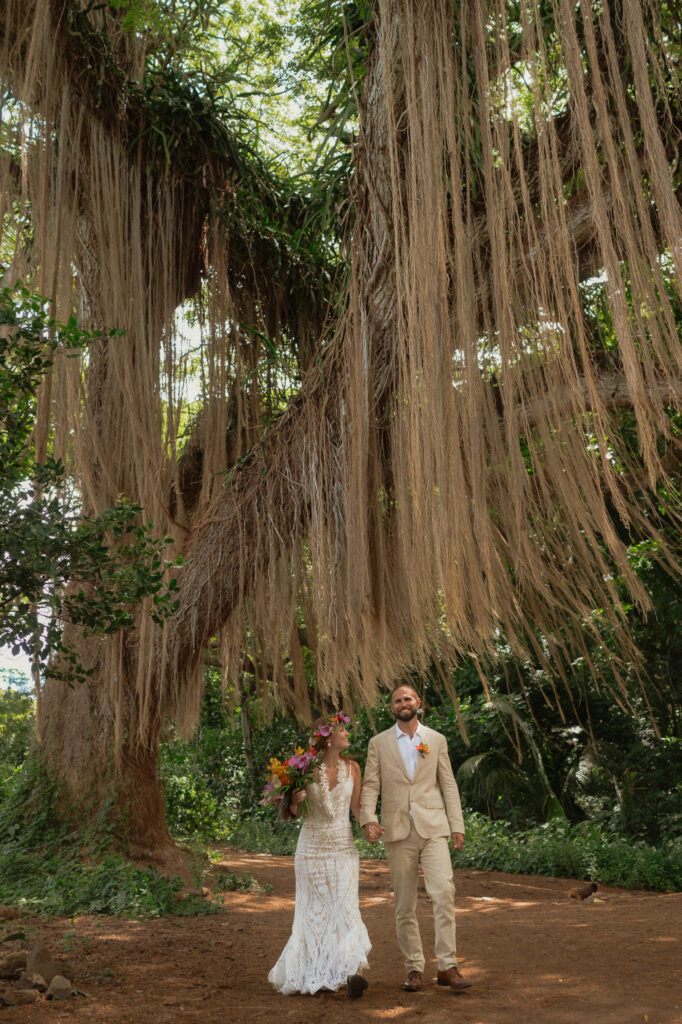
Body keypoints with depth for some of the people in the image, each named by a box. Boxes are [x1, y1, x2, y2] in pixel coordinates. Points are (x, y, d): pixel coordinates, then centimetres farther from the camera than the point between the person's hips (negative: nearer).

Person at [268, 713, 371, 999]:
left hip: (343, 847, 1)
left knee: (345, 906, -10)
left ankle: (350, 970, -14)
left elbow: (356, 807, 7)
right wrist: (295, 801, -19)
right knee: (314, 910, 8)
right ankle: (314, 974, 23)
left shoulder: (352, 768, 1)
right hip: (312, 847, -1)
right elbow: (293, 814, 3)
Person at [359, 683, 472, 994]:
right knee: (404, 905, 5)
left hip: (432, 828, 0)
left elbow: (448, 785, 9)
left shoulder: (436, 740, 9)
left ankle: (447, 966, -5)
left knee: (444, 892, -14)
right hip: (398, 832, 0)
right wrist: (368, 819, -14)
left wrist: (457, 826, 2)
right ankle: (414, 968, 18)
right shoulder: (378, 743, 7)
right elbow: (370, 786, 2)